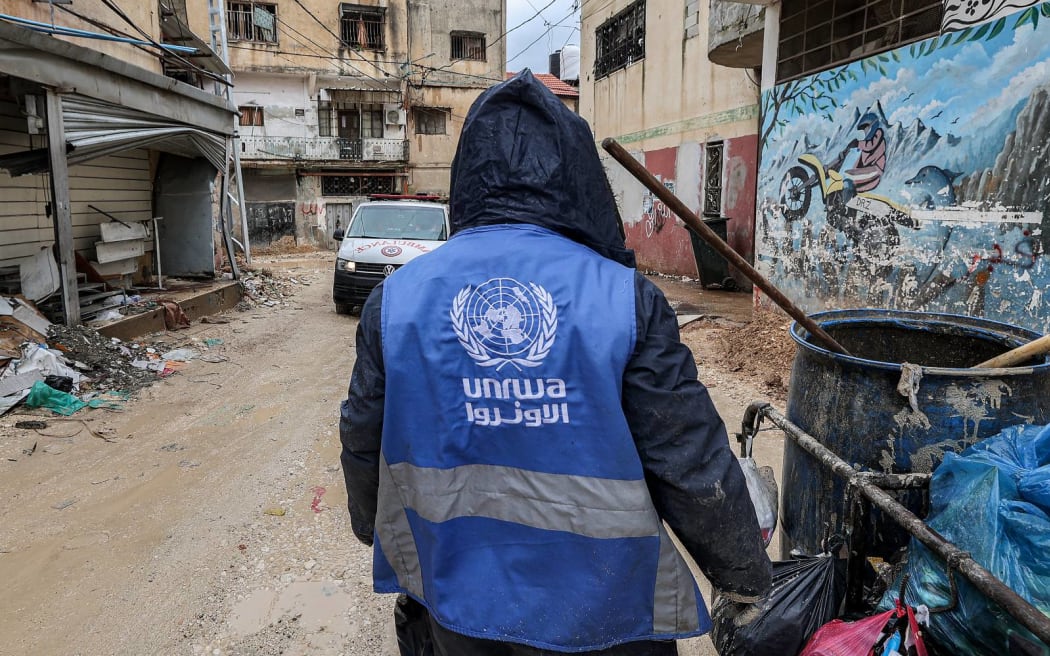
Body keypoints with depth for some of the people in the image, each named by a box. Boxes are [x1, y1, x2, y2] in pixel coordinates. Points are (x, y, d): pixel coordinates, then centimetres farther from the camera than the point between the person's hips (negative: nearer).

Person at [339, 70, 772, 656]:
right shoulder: (627, 299, -18)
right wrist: (745, 571, 5)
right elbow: (692, 463, -13)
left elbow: (365, 447, 2)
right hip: (599, 607, -1)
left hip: (455, 598, 2)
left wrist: (374, 528, 23)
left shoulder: (396, 299, -10)